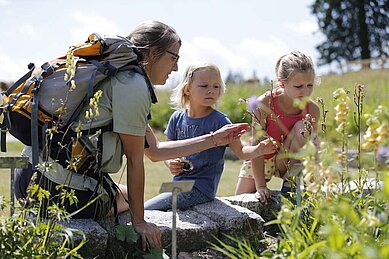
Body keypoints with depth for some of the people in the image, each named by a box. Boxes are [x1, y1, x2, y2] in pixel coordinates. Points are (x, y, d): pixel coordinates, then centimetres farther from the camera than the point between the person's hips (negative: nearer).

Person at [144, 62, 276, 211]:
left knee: (145, 210, -14)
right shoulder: (177, 118, 6)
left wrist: (258, 150, -30)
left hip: (201, 189, -6)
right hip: (178, 184, 6)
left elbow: (241, 151, -10)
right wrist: (170, 163, -6)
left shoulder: (219, 121, -8)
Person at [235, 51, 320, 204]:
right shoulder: (265, 104, -27)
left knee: (302, 128, -27)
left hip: (288, 162, 1)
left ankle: (289, 181, -14)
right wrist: (261, 186, -25)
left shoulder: (312, 110, -19)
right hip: (261, 160, -1)